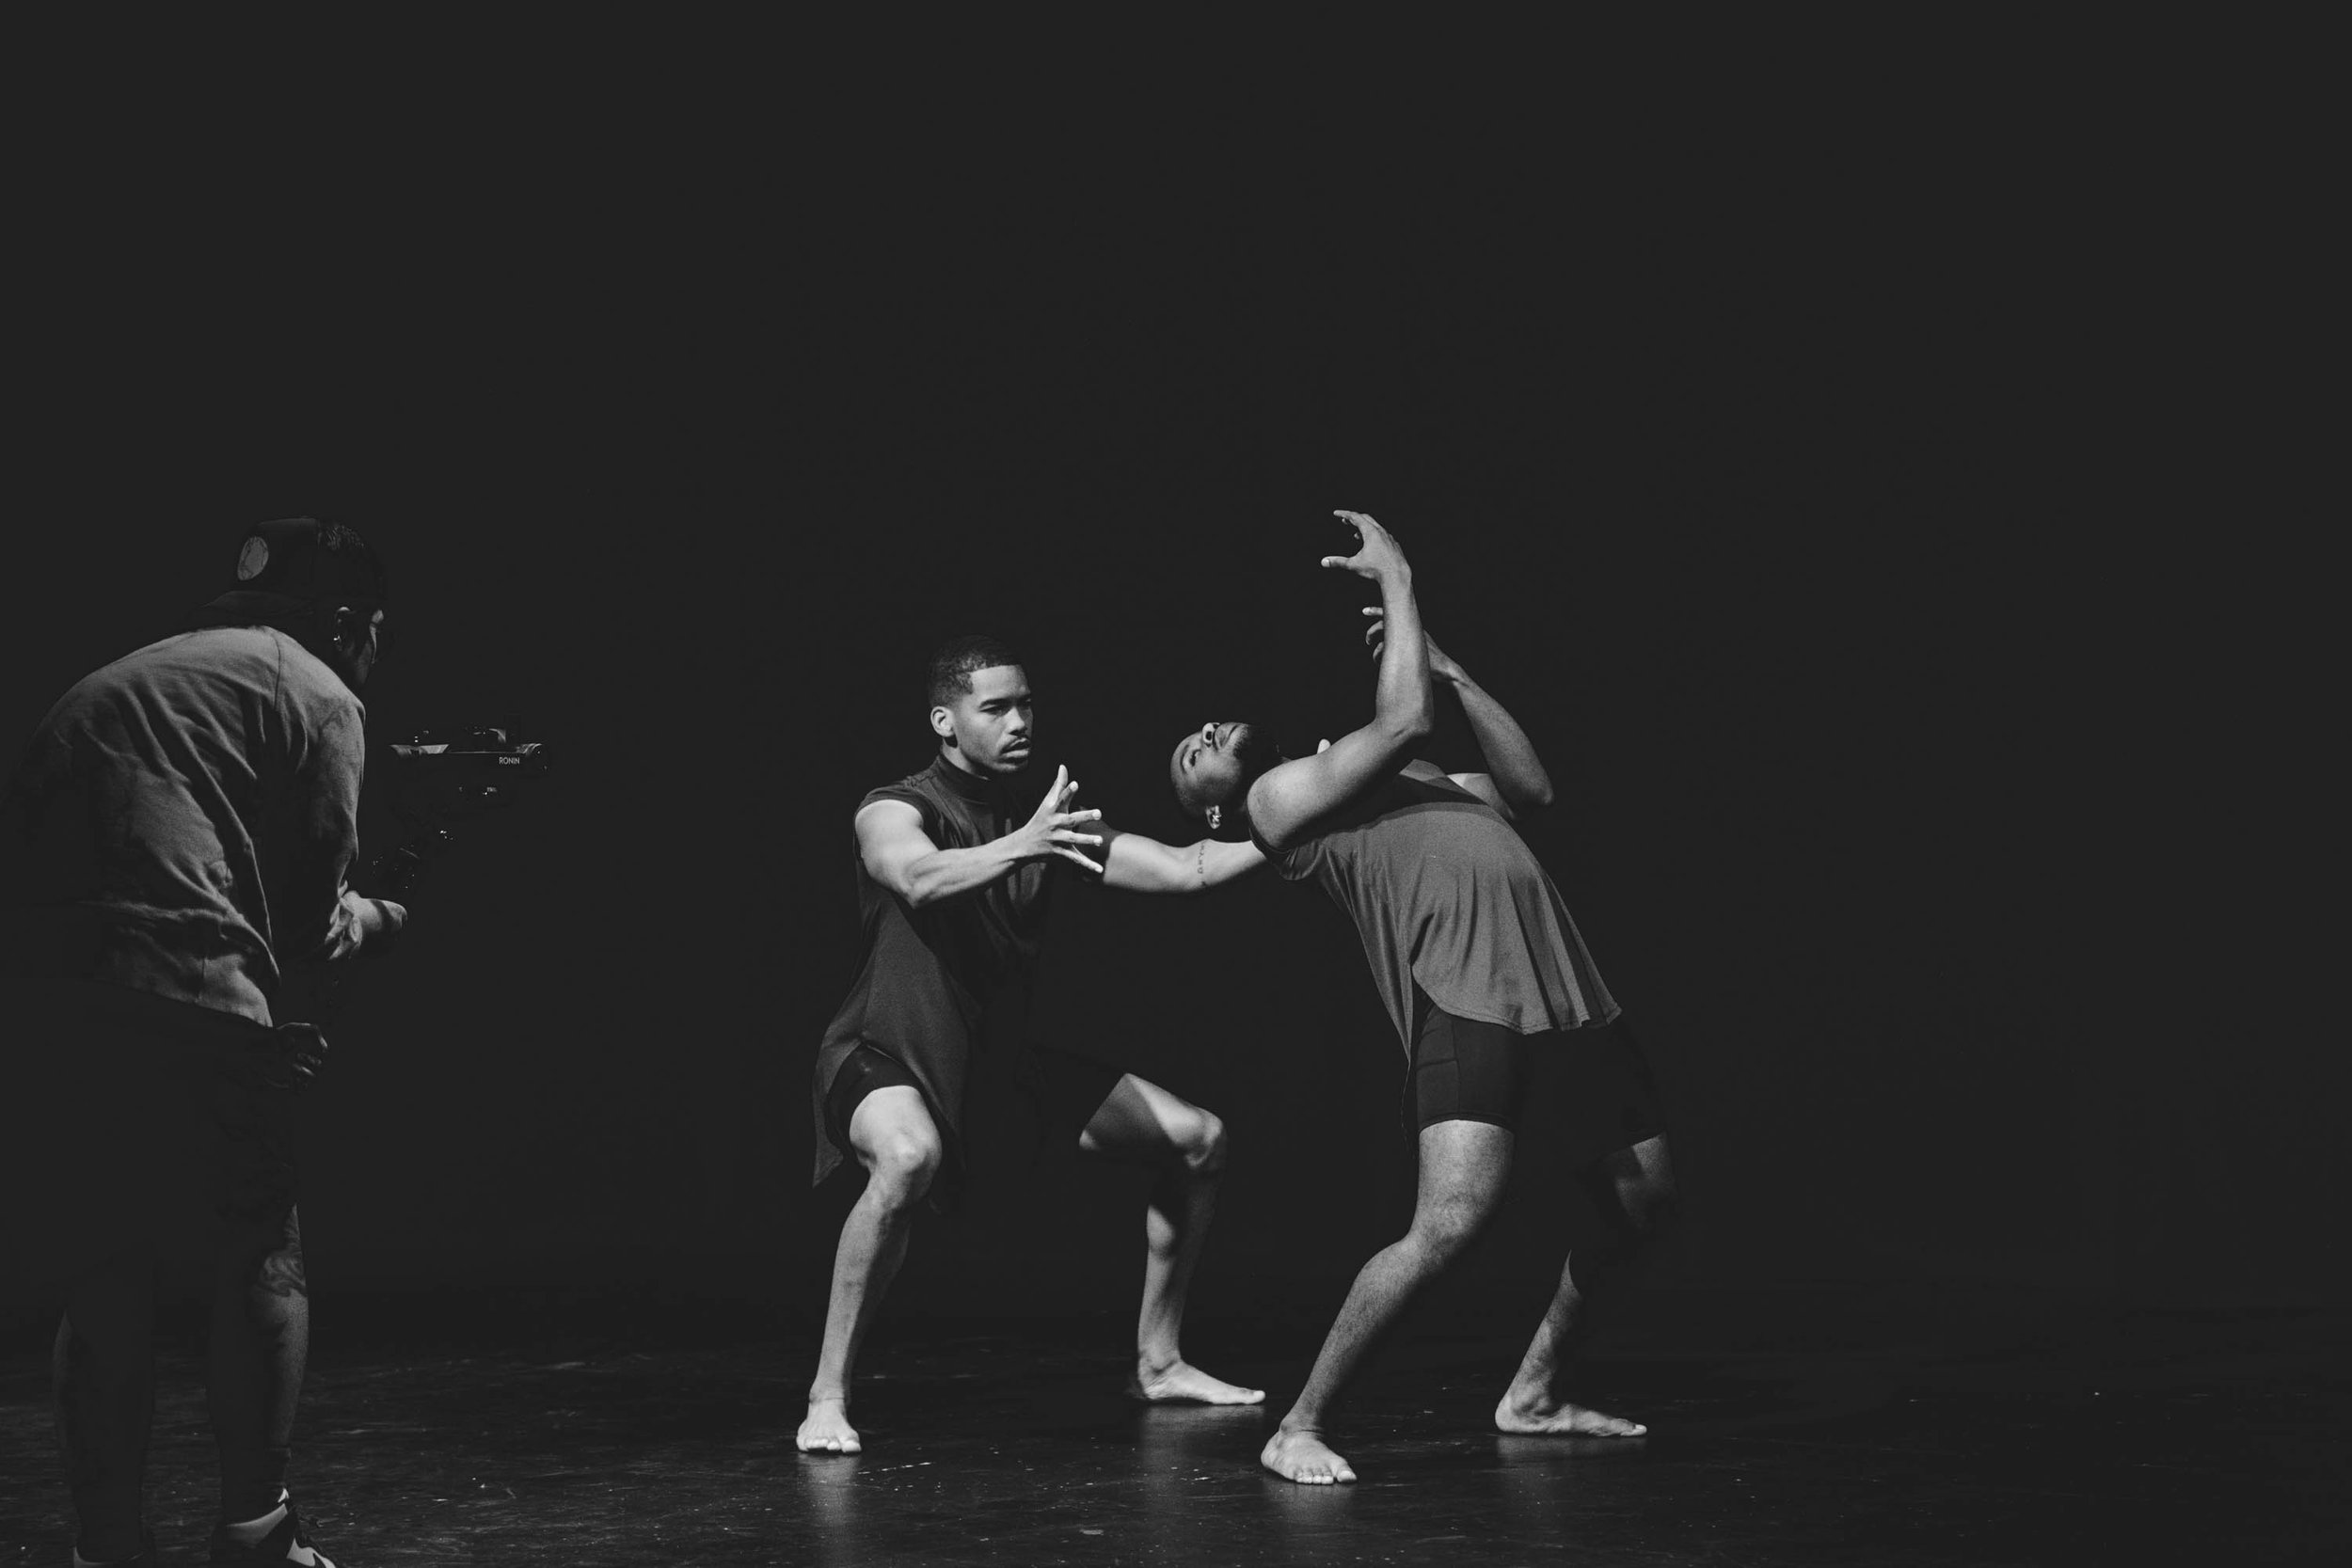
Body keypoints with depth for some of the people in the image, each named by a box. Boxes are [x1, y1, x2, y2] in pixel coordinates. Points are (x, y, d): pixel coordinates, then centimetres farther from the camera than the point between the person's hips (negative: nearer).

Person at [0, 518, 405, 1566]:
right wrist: (378, 916, 26)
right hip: (183, 1004, -6)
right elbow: (309, 918, 3)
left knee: (98, 1282, 15)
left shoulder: (114, 681, 30)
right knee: (261, 1261, 8)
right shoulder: (317, 694, 10)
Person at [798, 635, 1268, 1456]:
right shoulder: (892, 812, -15)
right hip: (887, 1056, -7)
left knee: (1198, 1139, 3)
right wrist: (1018, 846, -57)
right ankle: (827, 1398, -30)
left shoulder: (1045, 821, 2)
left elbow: (1183, 868, -2)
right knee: (910, 1155, -41)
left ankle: (1157, 1363, 18)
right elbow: (920, 877, -39)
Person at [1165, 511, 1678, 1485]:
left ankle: (1533, 1396, 31)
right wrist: (1397, 579, 2)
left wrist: (1444, 665, 20)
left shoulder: (1387, 781, 28)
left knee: (1643, 1201, 15)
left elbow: (1530, 791, 23)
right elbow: (1405, 723, -7)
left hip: (1564, 993, 8)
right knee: (1451, 1222, -24)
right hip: (1464, 1001, -8)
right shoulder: (1276, 796, 4)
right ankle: (1298, 1429, -11)